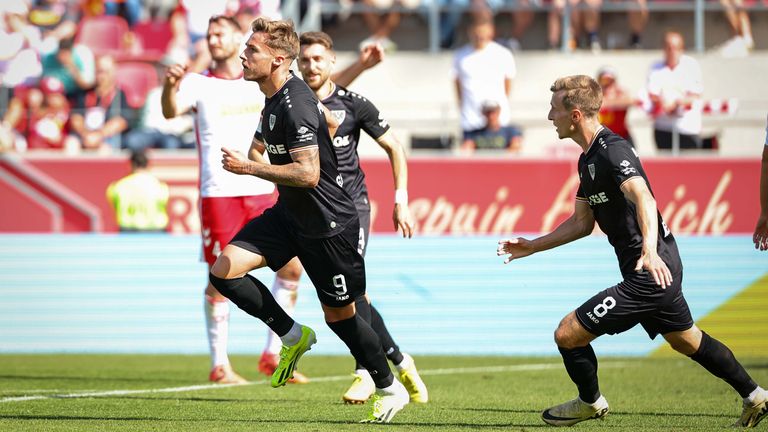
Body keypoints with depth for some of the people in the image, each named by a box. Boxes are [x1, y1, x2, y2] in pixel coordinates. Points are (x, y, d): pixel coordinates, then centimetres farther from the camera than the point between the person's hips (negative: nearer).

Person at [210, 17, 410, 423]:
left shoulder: (296, 105, -24)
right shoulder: (275, 99, 7)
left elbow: (308, 174, -30)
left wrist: (249, 167, -25)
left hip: (328, 223, -9)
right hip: (289, 215, 9)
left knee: (339, 315, 3)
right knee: (224, 269, -7)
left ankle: (389, 388, 23)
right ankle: (293, 336, 7)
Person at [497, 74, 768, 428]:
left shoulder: (613, 150, -20)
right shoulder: (588, 159, 12)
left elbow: (644, 199, -36)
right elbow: (582, 222, 22)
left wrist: (649, 250, -51)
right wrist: (532, 247, 19)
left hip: (648, 276, -11)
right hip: (661, 270, 11)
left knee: (567, 334, -7)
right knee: (686, 341, 27)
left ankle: (591, 402, 18)